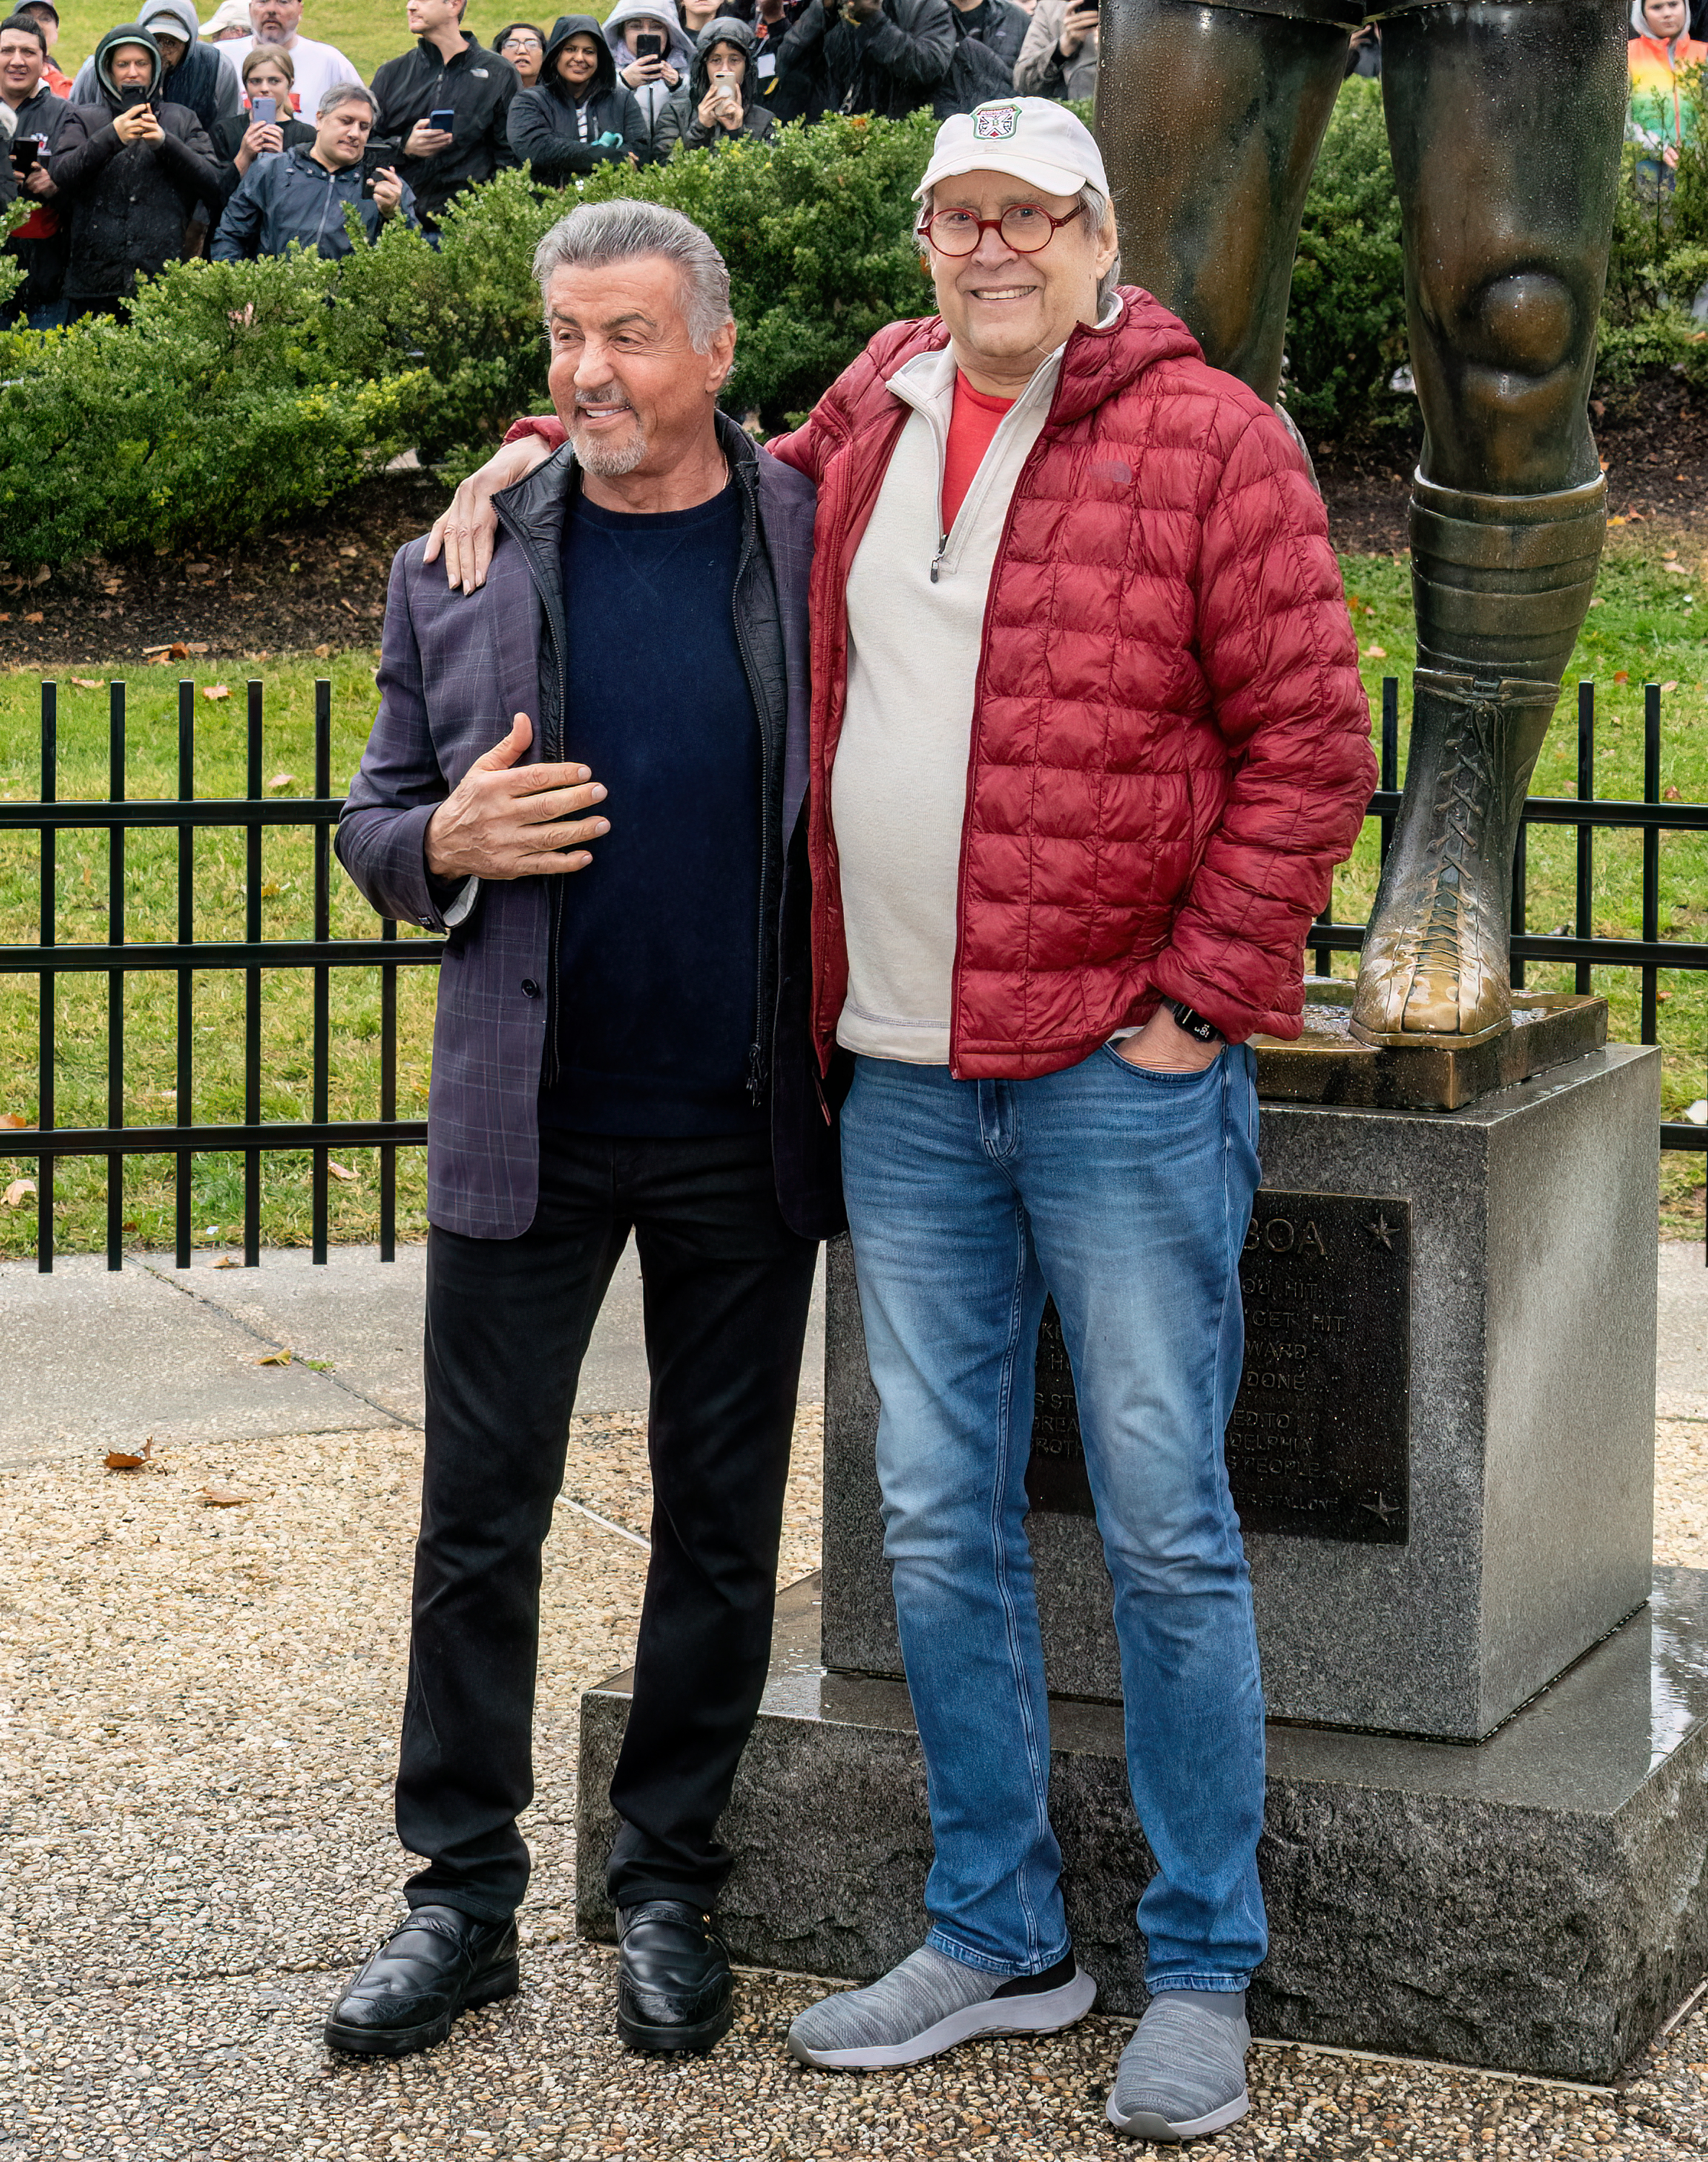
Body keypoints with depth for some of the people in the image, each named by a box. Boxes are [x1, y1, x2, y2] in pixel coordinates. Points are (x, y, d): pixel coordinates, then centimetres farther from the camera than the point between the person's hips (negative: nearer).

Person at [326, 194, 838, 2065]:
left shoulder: (821, 551, 0)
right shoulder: (458, 568, 6)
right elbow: (373, 825, 11)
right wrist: (449, 842, -11)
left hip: (746, 1128, -1)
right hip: (524, 1121, 1)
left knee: (721, 1521, 9)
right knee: (480, 1513, 4)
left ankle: (669, 1884, 23)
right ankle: (462, 1893, 16)